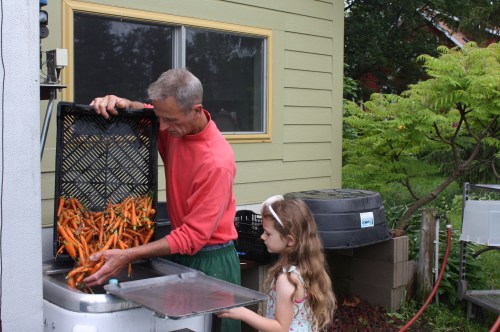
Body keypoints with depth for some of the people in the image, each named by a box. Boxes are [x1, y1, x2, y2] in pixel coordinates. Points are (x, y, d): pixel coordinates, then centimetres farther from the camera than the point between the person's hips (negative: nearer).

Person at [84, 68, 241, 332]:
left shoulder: (217, 162, -27)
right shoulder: (175, 128, -7)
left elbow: (193, 236, -26)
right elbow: (146, 112, 18)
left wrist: (128, 256, -31)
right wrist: (121, 103, -7)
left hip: (210, 260, -7)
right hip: (180, 253, 7)